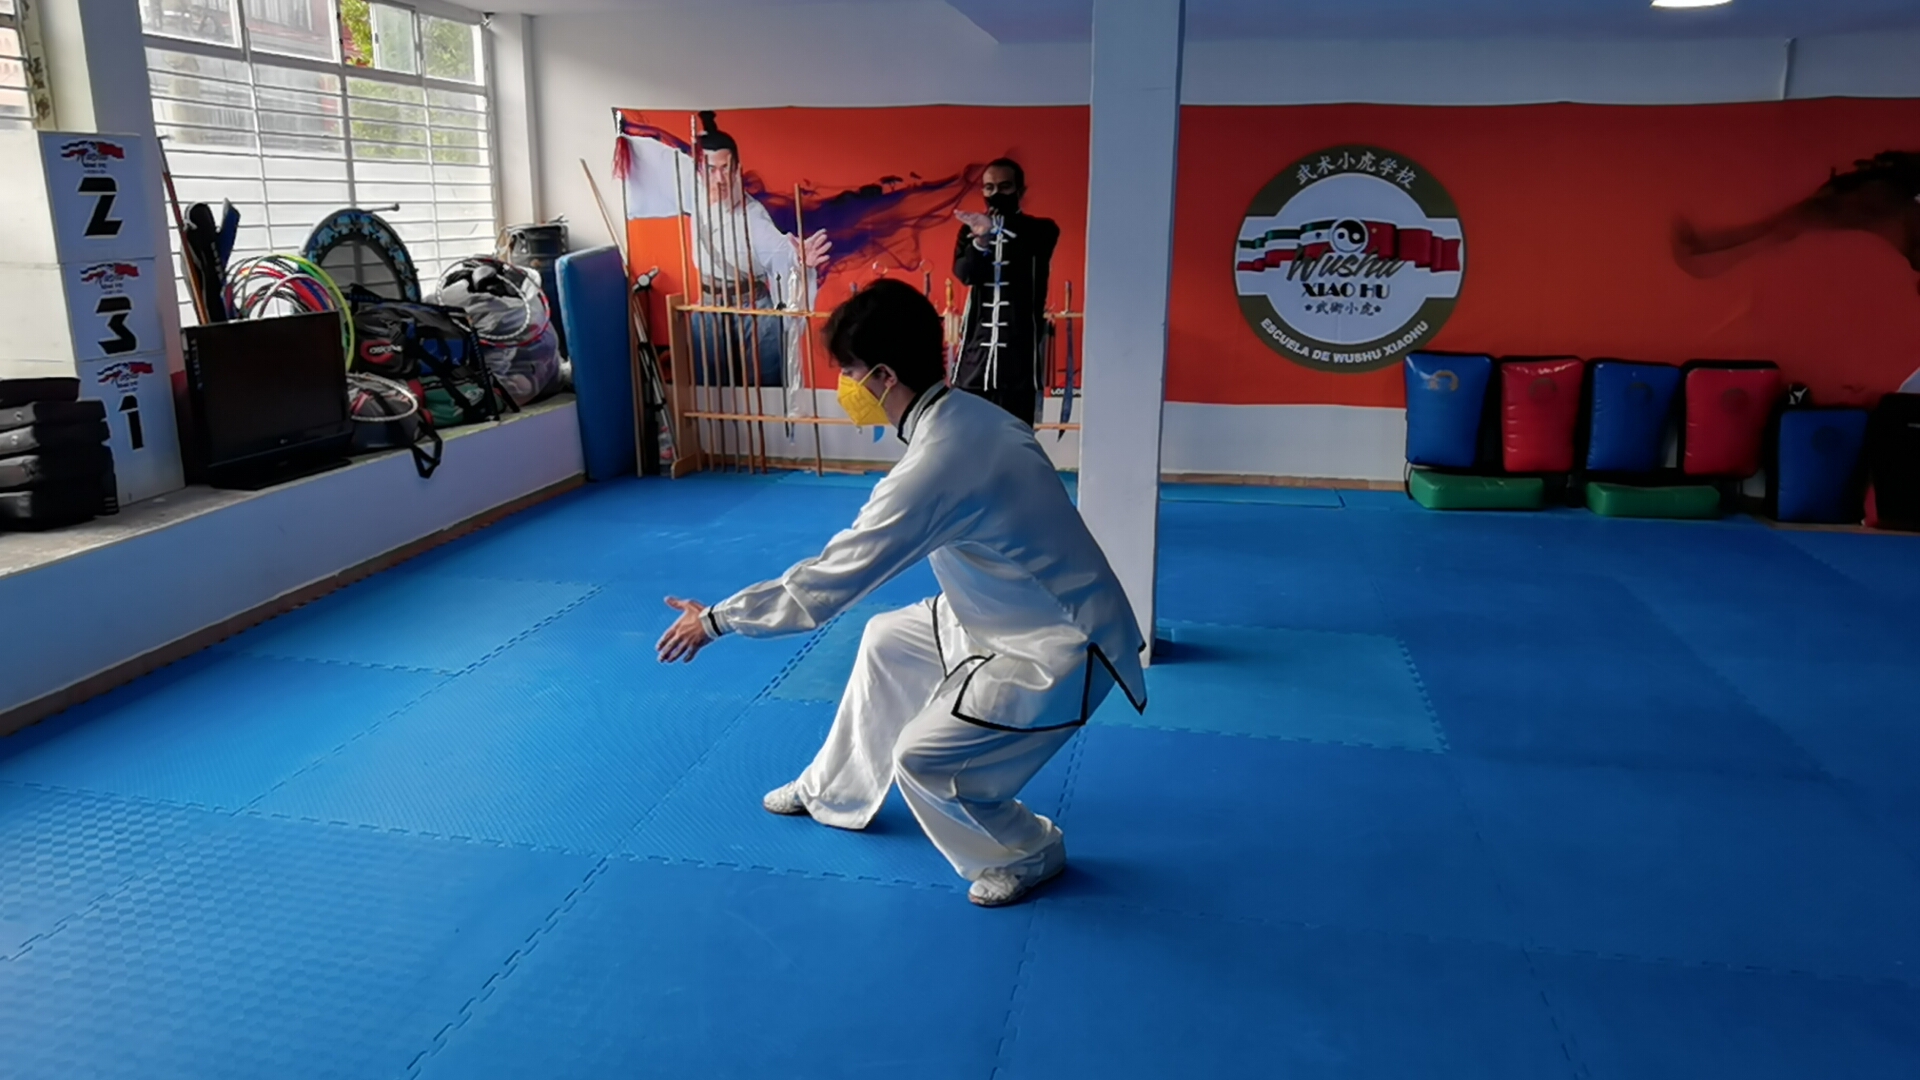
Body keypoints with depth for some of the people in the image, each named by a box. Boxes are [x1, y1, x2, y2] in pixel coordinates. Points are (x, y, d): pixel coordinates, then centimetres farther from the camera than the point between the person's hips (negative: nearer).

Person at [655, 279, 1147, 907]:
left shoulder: (935, 466, -31)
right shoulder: (969, 414, -3)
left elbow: (826, 583, -24)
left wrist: (716, 621, -12)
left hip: (1062, 648, -10)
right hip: (1027, 613, 10)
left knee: (922, 759, -9)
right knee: (887, 643, 19)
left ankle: (1029, 853, 18)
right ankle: (835, 792, 38)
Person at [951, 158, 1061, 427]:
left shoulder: (1039, 230, 3)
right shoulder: (970, 230, 12)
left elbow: (1034, 240, -21)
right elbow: (964, 273, -4)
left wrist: (1000, 227, -40)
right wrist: (980, 241, -24)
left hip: (1019, 349, -3)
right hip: (977, 346, 3)